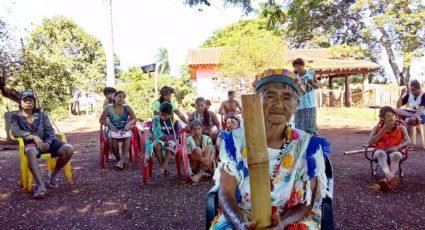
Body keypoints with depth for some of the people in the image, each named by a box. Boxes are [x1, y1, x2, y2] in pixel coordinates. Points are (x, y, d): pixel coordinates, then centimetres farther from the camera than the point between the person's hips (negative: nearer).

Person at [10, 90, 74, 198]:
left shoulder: (42, 115, 18)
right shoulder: (15, 117, 13)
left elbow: (50, 130, 7)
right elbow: (15, 132, -6)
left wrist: (48, 143, -14)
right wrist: (34, 137, -19)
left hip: (47, 142, 3)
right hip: (31, 143, -3)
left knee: (69, 149, -25)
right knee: (31, 152, -42)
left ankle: (53, 175, -5)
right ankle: (41, 185, -50)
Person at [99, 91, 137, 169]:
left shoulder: (127, 108, 1)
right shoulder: (108, 108, -2)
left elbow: (134, 118, 2)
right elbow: (101, 120, -2)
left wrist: (129, 124, -19)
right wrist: (110, 125, -19)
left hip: (124, 129, 0)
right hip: (113, 130, 0)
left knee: (127, 136, -35)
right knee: (113, 137, -35)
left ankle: (122, 160, -36)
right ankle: (119, 159, -18)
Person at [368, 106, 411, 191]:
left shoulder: (401, 128, 12)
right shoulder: (377, 128, 11)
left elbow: (408, 142, -3)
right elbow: (370, 142, -4)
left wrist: (397, 147, -24)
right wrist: (384, 130, -7)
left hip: (394, 152, 0)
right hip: (380, 151, 0)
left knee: (396, 155, -37)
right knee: (381, 154, -37)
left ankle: (387, 180, -54)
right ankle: (391, 177, -61)